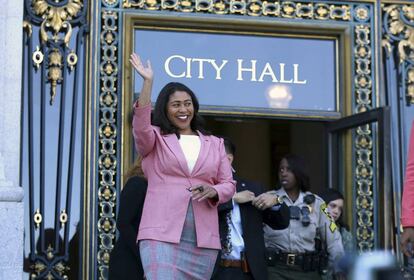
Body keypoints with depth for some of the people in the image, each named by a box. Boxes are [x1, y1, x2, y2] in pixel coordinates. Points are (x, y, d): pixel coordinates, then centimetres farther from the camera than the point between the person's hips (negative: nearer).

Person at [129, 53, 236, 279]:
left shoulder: (214, 144, 19)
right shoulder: (155, 139, 10)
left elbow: (229, 184, 15)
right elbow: (140, 126, -12)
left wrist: (212, 191, -8)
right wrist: (148, 82, -18)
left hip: (203, 238, 4)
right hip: (162, 234, -4)